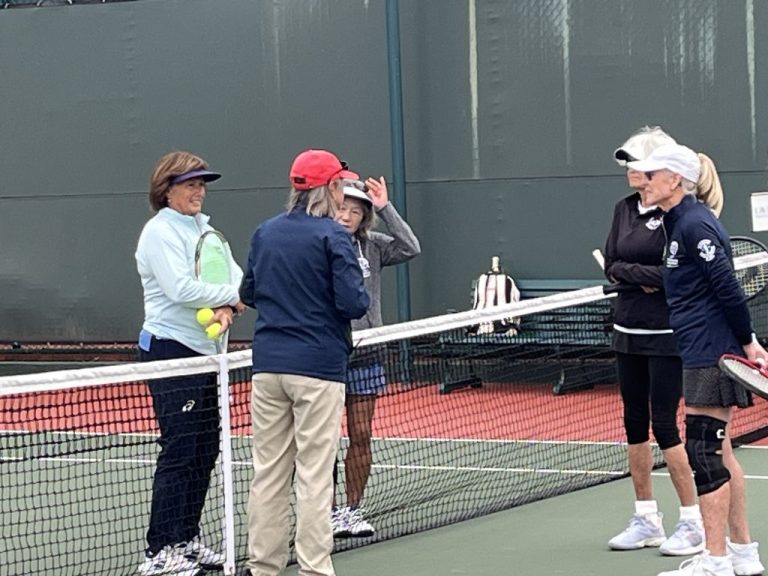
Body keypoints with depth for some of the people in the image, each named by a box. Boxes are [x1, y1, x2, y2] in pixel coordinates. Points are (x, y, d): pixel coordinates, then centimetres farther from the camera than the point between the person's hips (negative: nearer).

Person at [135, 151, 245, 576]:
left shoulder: (204, 229, 16)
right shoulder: (160, 232, -10)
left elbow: (233, 275, 7)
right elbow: (180, 288, -21)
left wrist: (224, 308, -13)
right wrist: (234, 296, -14)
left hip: (203, 351, 9)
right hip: (170, 350, -9)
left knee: (205, 449, 11)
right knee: (179, 452, -10)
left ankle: (186, 540, 21)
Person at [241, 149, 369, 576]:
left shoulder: (265, 233, 8)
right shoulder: (332, 236, -10)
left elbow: (248, 292, 17)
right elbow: (354, 302, -15)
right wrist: (361, 295, 5)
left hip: (268, 365, 5)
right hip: (317, 367, -5)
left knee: (268, 471, 9)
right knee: (314, 475, -2)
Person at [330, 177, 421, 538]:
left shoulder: (372, 247, 5)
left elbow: (410, 248, -8)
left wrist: (386, 209, -10)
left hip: (364, 355, 4)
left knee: (361, 437, 7)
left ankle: (353, 511, 17)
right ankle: (326, 513, 11)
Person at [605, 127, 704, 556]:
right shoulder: (624, 210, 10)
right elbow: (612, 266, 6)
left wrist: (630, 272, -11)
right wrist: (646, 276, -10)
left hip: (666, 334, -7)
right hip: (629, 330, 7)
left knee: (664, 424, -7)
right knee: (635, 424, 10)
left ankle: (694, 522, 2)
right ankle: (647, 519, 19)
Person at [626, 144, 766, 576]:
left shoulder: (695, 224, -15)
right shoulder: (680, 223, 15)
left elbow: (727, 287, -18)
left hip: (712, 357, -11)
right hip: (706, 356, 11)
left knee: (704, 454, -8)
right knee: (719, 453, 14)